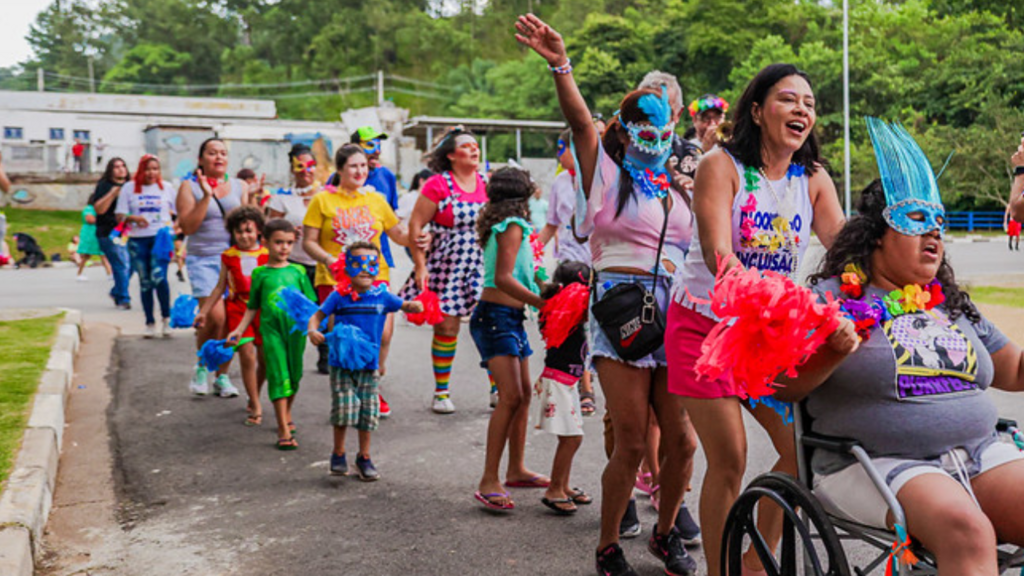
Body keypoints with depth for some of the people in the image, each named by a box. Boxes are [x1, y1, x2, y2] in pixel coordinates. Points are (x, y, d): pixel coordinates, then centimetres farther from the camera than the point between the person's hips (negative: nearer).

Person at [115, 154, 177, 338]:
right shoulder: (129, 188, 9)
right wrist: (133, 218, -14)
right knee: (145, 282, 3)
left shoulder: (167, 187, 11)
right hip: (138, 240, 1)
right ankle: (150, 323, 12)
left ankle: (166, 317, -3)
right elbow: (120, 215, 6)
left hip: (161, 237, -1)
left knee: (158, 276, -18)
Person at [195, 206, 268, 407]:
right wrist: (203, 311, 11)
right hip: (238, 309, -1)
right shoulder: (229, 256, 2)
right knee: (247, 356, -11)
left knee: (264, 359, 7)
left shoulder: (267, 254, 0)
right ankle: (256, 407, -3)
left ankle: (254, 397, 31)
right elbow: (220, 287, 10)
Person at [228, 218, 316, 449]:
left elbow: (310, 304, 9)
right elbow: (253, 307, 10)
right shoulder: (260, 273, 3)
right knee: (278, 375, -6)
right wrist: (239, 330, 4)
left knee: (294, 375, 12)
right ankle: (284, 430, -4)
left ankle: (286, 414, 36)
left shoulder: (298, 271, 6)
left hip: (296, 328, 2)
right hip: (271, 329, -2)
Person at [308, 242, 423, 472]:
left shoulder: (381, 296, 1)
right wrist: (313, 330, -21)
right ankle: (338, 454, 16)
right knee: (343, 409, -6)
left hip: (369, 364, 2)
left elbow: (404, 305, 4)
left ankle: (364, 457, 23)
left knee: (368, 411, 7)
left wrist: (416, 305, -19)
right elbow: (318, 315, 0)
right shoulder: (339, 296, -3)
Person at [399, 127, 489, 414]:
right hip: (446, 266, -3)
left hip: (481, 264, 3)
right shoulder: (438, 185, -6)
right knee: (446, 327, 2)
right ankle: (441, 392, 16)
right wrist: (420, 266, -11)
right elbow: (415, 225, -6)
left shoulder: (487, 184, 6)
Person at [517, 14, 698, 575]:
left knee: (681, 440, 4)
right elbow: (580, 121, -13)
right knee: (631, 443, -5)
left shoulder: (680, 188, 19)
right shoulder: (607, 173, 4)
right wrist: (560, 66, -29)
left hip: (674, 310, 5)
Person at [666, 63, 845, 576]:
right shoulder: (721, 166, -13)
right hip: (705, 324, -5)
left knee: (804, 448, 2)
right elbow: (718, 255, -25)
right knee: (729, 461, -4)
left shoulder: (814, 179, 1)